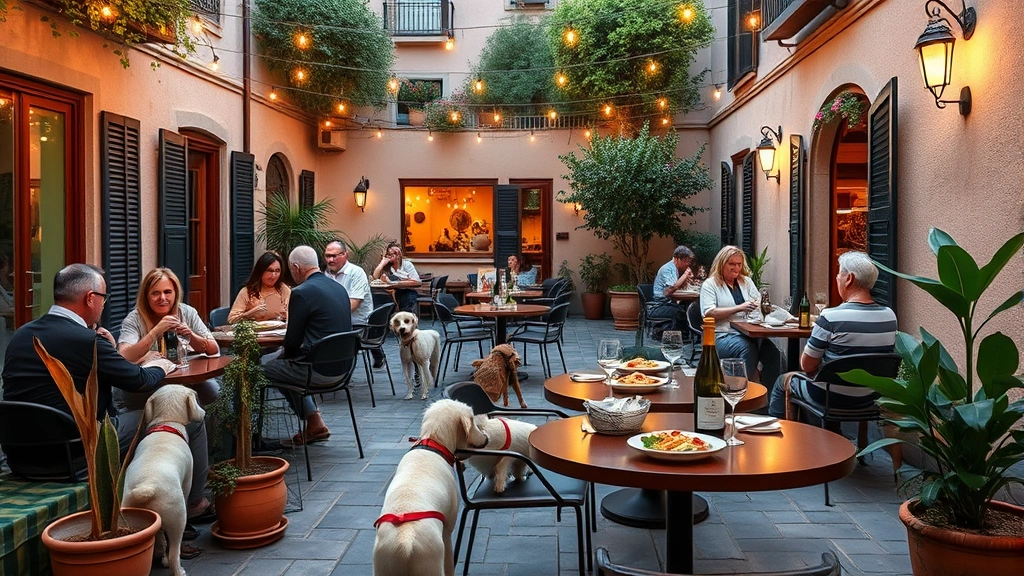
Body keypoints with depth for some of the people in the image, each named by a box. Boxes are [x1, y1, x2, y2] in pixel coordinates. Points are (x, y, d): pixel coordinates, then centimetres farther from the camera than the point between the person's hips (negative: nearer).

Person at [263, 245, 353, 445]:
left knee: (265, 368, 9)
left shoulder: (302, 292, -15)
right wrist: (288, 354, 19)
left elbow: (293, 341, -11)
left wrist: (286, 354, 12)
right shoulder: (339, 287, 9)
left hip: (319, 371, -8)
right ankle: (314, 423, 28)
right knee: (287, 364, 29)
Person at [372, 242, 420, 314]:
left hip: (408, 291, -2)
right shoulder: (386, 266, 15)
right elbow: (375, 277, -1)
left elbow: (415, 281, -3)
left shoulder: (407, 264, 9)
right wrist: (383, 262, -3)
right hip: (394, 291, 2)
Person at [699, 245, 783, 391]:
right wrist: (739, 308, -16)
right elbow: (709, 313, -10)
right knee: (747, 348, -36)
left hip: (749, 334, 5)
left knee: (773, 353, -25)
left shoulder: (746, 281, 22)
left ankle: (771, 399, -20)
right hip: (723, 335, -5)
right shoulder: (710, 284, 4)